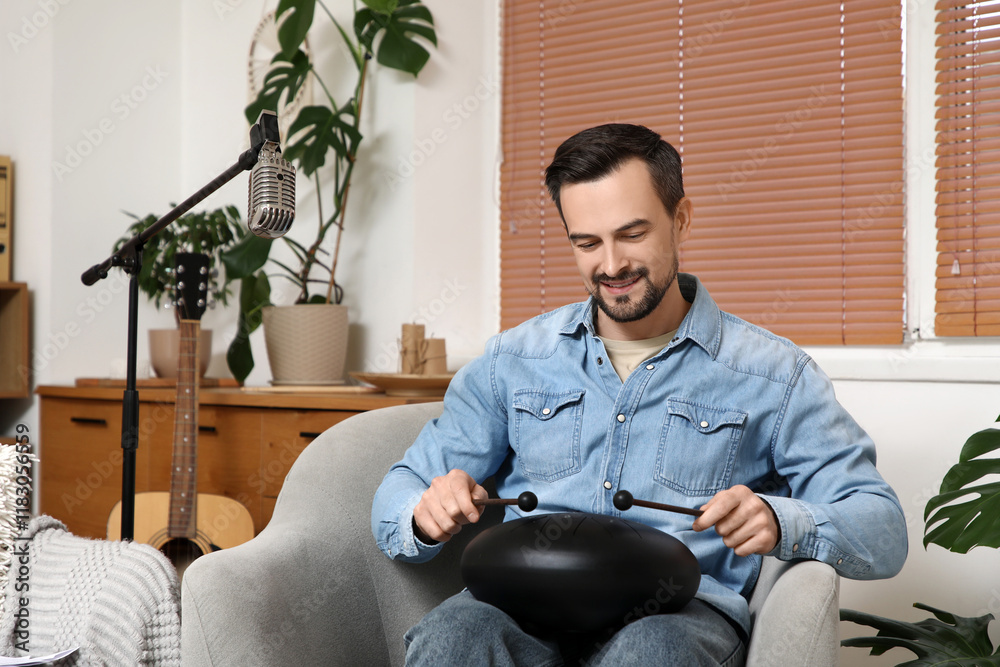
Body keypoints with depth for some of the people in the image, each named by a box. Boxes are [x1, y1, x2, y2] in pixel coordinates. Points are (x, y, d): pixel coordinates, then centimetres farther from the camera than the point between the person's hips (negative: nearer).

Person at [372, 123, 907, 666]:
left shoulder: (774, 373, 6)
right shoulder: (512, 359, 14)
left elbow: (884, 532, 3)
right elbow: (397, 498, 14)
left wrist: (780, 523, -20)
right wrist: (427, 514, -12)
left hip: (678, 610, -1)